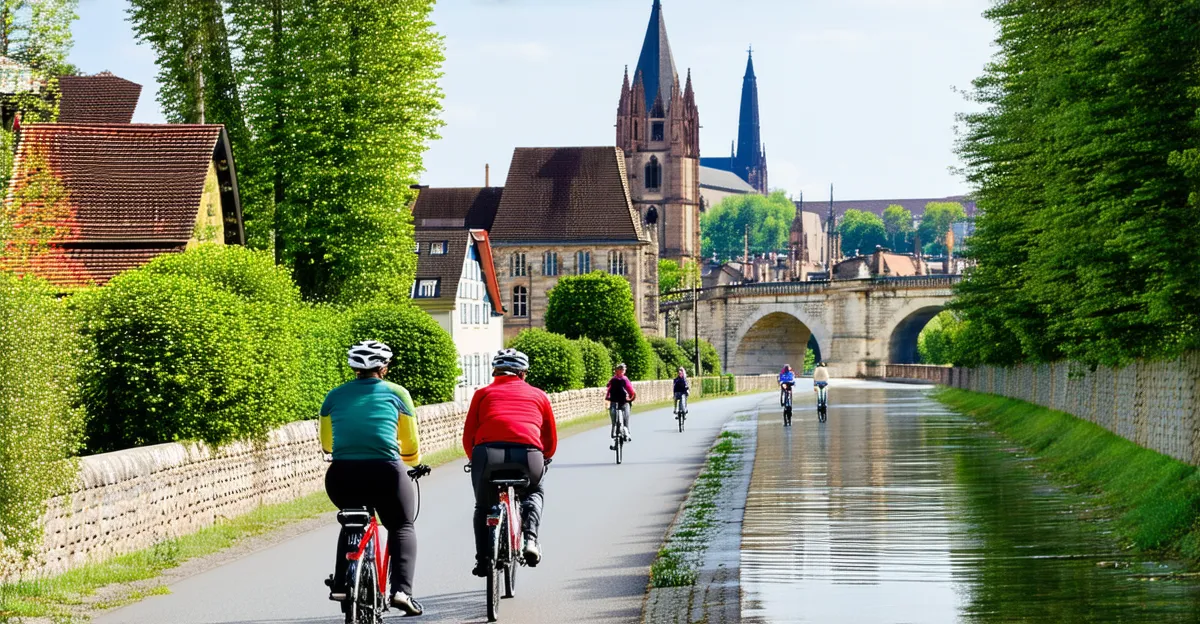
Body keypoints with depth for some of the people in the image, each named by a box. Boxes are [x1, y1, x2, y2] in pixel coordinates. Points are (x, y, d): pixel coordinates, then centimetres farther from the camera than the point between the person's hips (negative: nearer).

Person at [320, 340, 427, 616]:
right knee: (402, 527, 20)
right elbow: (410, 448, 14)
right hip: (385, 472, -2)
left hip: (342, 476, 2)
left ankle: (341, 583, 19)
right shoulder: (396, 394, 8)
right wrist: (414, 463, 37)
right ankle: (401, 589, 1)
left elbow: (326, 444, 24)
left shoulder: (335, 396, 13)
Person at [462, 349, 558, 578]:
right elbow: (551, 439, 29)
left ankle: (483, 559, 17)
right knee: (534, 493, 31)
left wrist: (476, 460, 36)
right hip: (528, 454, 0)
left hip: (488, 453, 0)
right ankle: (530, 539, 10)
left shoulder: (483, 393, 24)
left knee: (483, 506, 25)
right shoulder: (538, 395, 27)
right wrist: (544, 460, 48)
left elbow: (468, 436, 18)